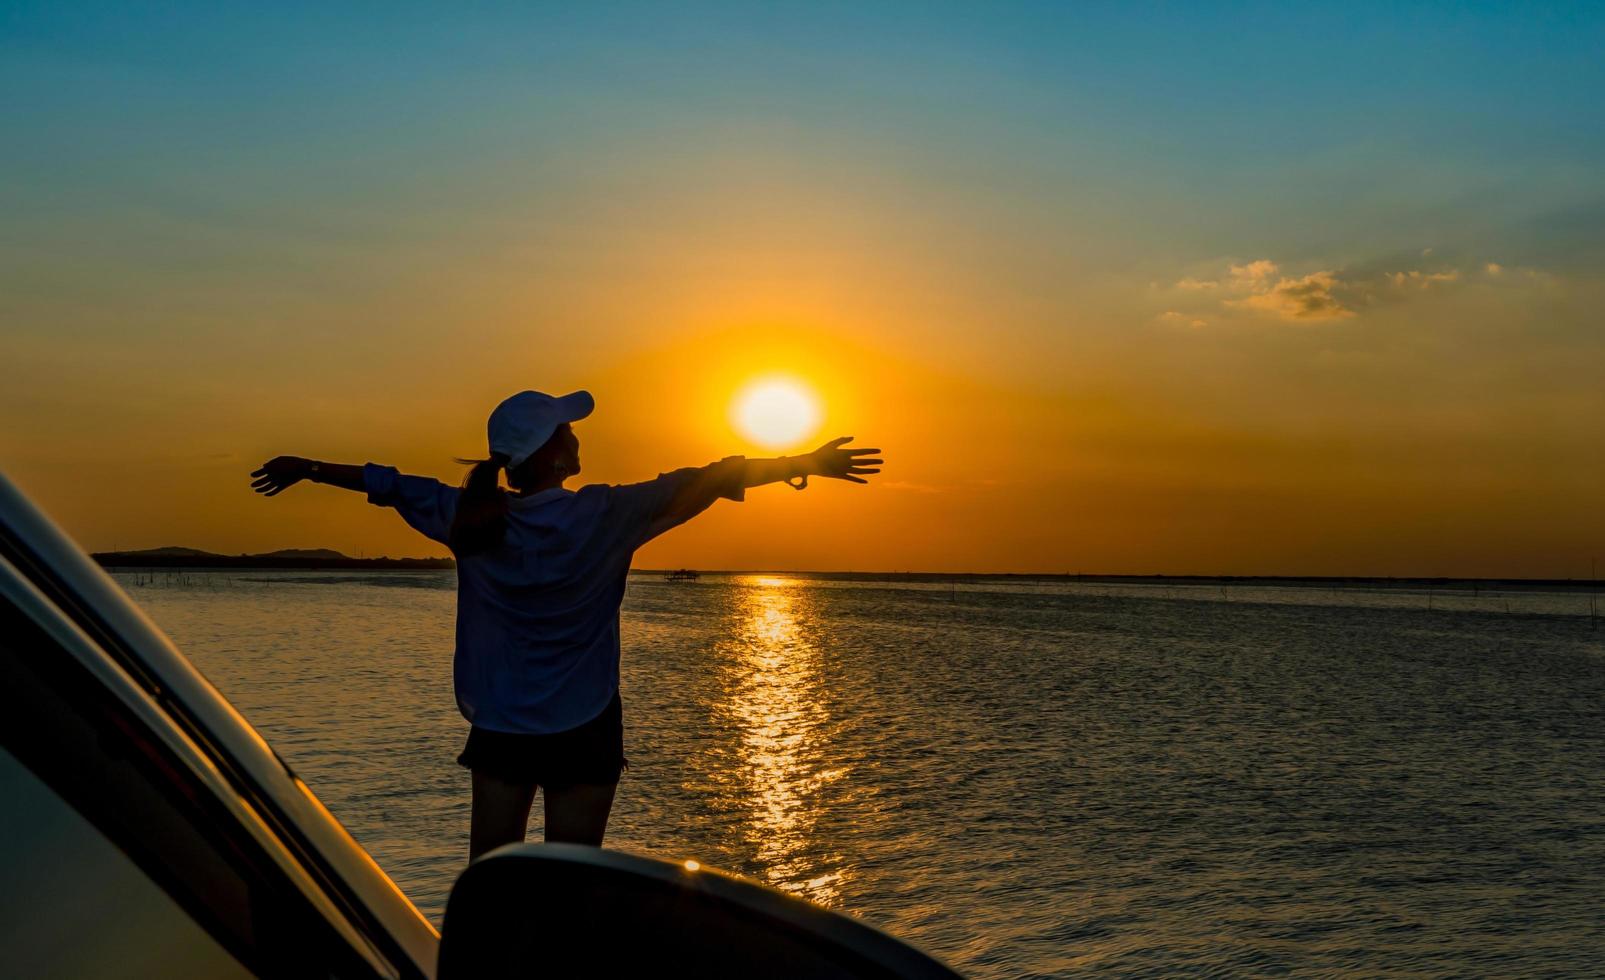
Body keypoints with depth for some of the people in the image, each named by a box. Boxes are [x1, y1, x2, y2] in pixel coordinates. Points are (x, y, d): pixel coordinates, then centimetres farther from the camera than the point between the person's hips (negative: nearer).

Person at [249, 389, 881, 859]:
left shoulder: (473, 518, -4)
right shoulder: (602, 516, -14)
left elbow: (388, 486, 10)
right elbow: (696, 486, -12)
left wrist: (305, 469, 26)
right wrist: (805, 464, -8)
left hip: (499, 728, 3)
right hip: (581, 730, -3)